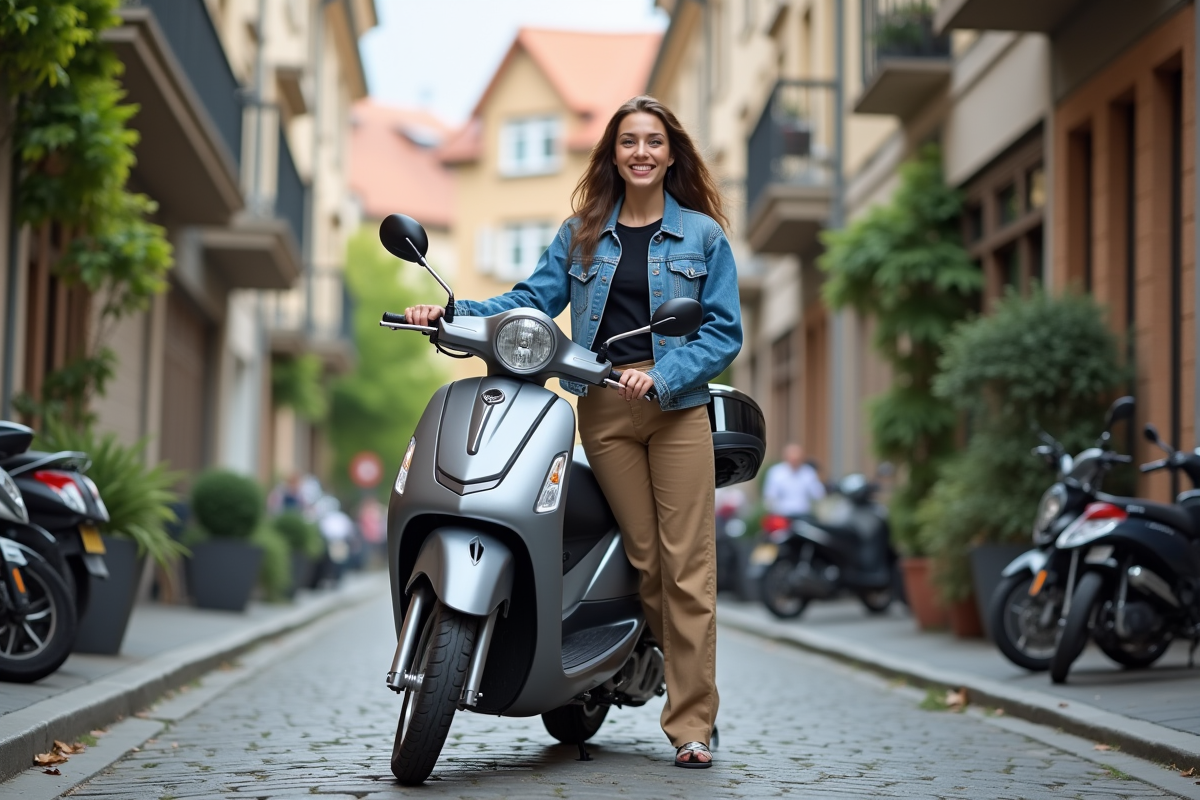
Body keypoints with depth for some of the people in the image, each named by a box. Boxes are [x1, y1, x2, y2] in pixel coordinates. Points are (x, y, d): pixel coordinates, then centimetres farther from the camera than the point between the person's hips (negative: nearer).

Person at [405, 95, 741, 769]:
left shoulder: (703, 235, 7)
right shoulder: (582, 234, 15)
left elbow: (725, 330, 2)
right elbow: (531, 300, 9)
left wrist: (661, 375, -13)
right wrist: (452, 313, -5)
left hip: (677, 406, -2)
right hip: (602, 407, 2)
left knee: (687, 565, -6)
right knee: (645, 558, 0)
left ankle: (692, 724, -2)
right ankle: (692, 681, 15)